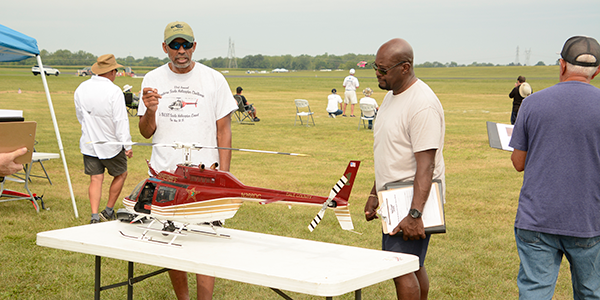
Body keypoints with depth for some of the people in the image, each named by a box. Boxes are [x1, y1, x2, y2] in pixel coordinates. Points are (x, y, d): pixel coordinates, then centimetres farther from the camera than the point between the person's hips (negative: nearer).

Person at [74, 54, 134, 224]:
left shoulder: (81, 89, 2)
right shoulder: (114, 91, -18)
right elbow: (121, 121, -19)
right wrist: (127, 145, -15)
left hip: (88, 144, 5)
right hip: (111, 145, -5)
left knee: (95, 179, 7)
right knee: (120, 175, 15)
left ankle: (95, 216, -3)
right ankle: (108, 212, 20)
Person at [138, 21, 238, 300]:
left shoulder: (213, 79, 1)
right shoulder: (153, 80, 7)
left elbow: (223, 130, 2)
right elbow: (146, 132, 9)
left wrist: (223, 175, -5)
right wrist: (150, 111, -14)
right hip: (163, 175, 3)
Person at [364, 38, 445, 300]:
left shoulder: (423, 105, -20)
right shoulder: (391, 96, 12)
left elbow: (426, 165, -25)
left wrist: (415, 214, -29)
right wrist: (375, 194, 20)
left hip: (414, 200, -10)